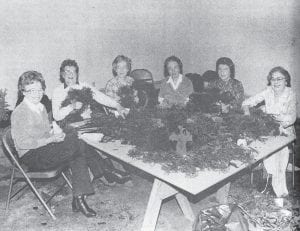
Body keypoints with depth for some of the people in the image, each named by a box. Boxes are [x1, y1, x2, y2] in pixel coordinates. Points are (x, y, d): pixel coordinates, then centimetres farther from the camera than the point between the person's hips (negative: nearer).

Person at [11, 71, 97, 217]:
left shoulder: (41, 108, 16)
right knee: (72, 141, -27)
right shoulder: (18, 113, -10)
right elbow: (21, 143, -17)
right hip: (30, 157, -8)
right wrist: (51, 139, -20)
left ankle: (79, 199, -18)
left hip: (46, 149, 8)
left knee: (78, 157, -20)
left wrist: (56, 135, -2)